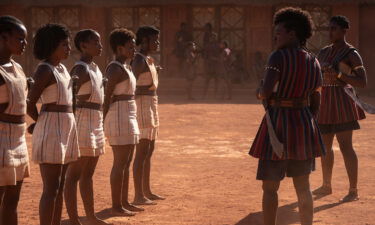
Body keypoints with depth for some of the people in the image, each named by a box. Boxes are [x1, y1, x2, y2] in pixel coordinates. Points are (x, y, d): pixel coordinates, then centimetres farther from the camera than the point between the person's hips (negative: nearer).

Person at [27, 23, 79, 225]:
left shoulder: (62, 68, 14)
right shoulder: (45, 70, -12)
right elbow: (30, 104, -15)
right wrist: (42, 122, 3)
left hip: (67, 127, 9)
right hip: (51, 128, -9)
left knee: (60, 187, 12)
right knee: (51, 188, -8)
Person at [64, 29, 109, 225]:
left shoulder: (95, 67, 15)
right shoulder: (80, 69, -14)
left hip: (96, 122, 10)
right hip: (82, 121, -10)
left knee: (88, 174, 15)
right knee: (74, 174, -6)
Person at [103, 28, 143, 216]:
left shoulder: (126, 67, 16)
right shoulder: (116, 68, -14)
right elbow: (107, 96, -19)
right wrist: (105, 122, -20)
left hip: (129, 116, 10)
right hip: (119, 116, -10)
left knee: (127, 162, 13)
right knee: (120, 162, -6)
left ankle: (124, 202, 20)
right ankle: (116, 206, -2)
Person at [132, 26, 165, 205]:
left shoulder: (149, 60, 17)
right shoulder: (139, 60, -14)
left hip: (151, 104, 10)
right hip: (142, 103, -10)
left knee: (149, 150, 15)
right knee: (142, 150, -10)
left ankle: (147, 191, 23)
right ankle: (138, 195, -8)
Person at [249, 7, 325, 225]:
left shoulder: (279, 56, -14)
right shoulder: (313, 62, 7)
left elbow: (267, 91, -23)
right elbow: (316, 102, 10)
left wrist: (260, 93, 0)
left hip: (278, 126, -6)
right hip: (303, 125, 6)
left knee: (270, 187, 4)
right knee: (303, 186, 15)